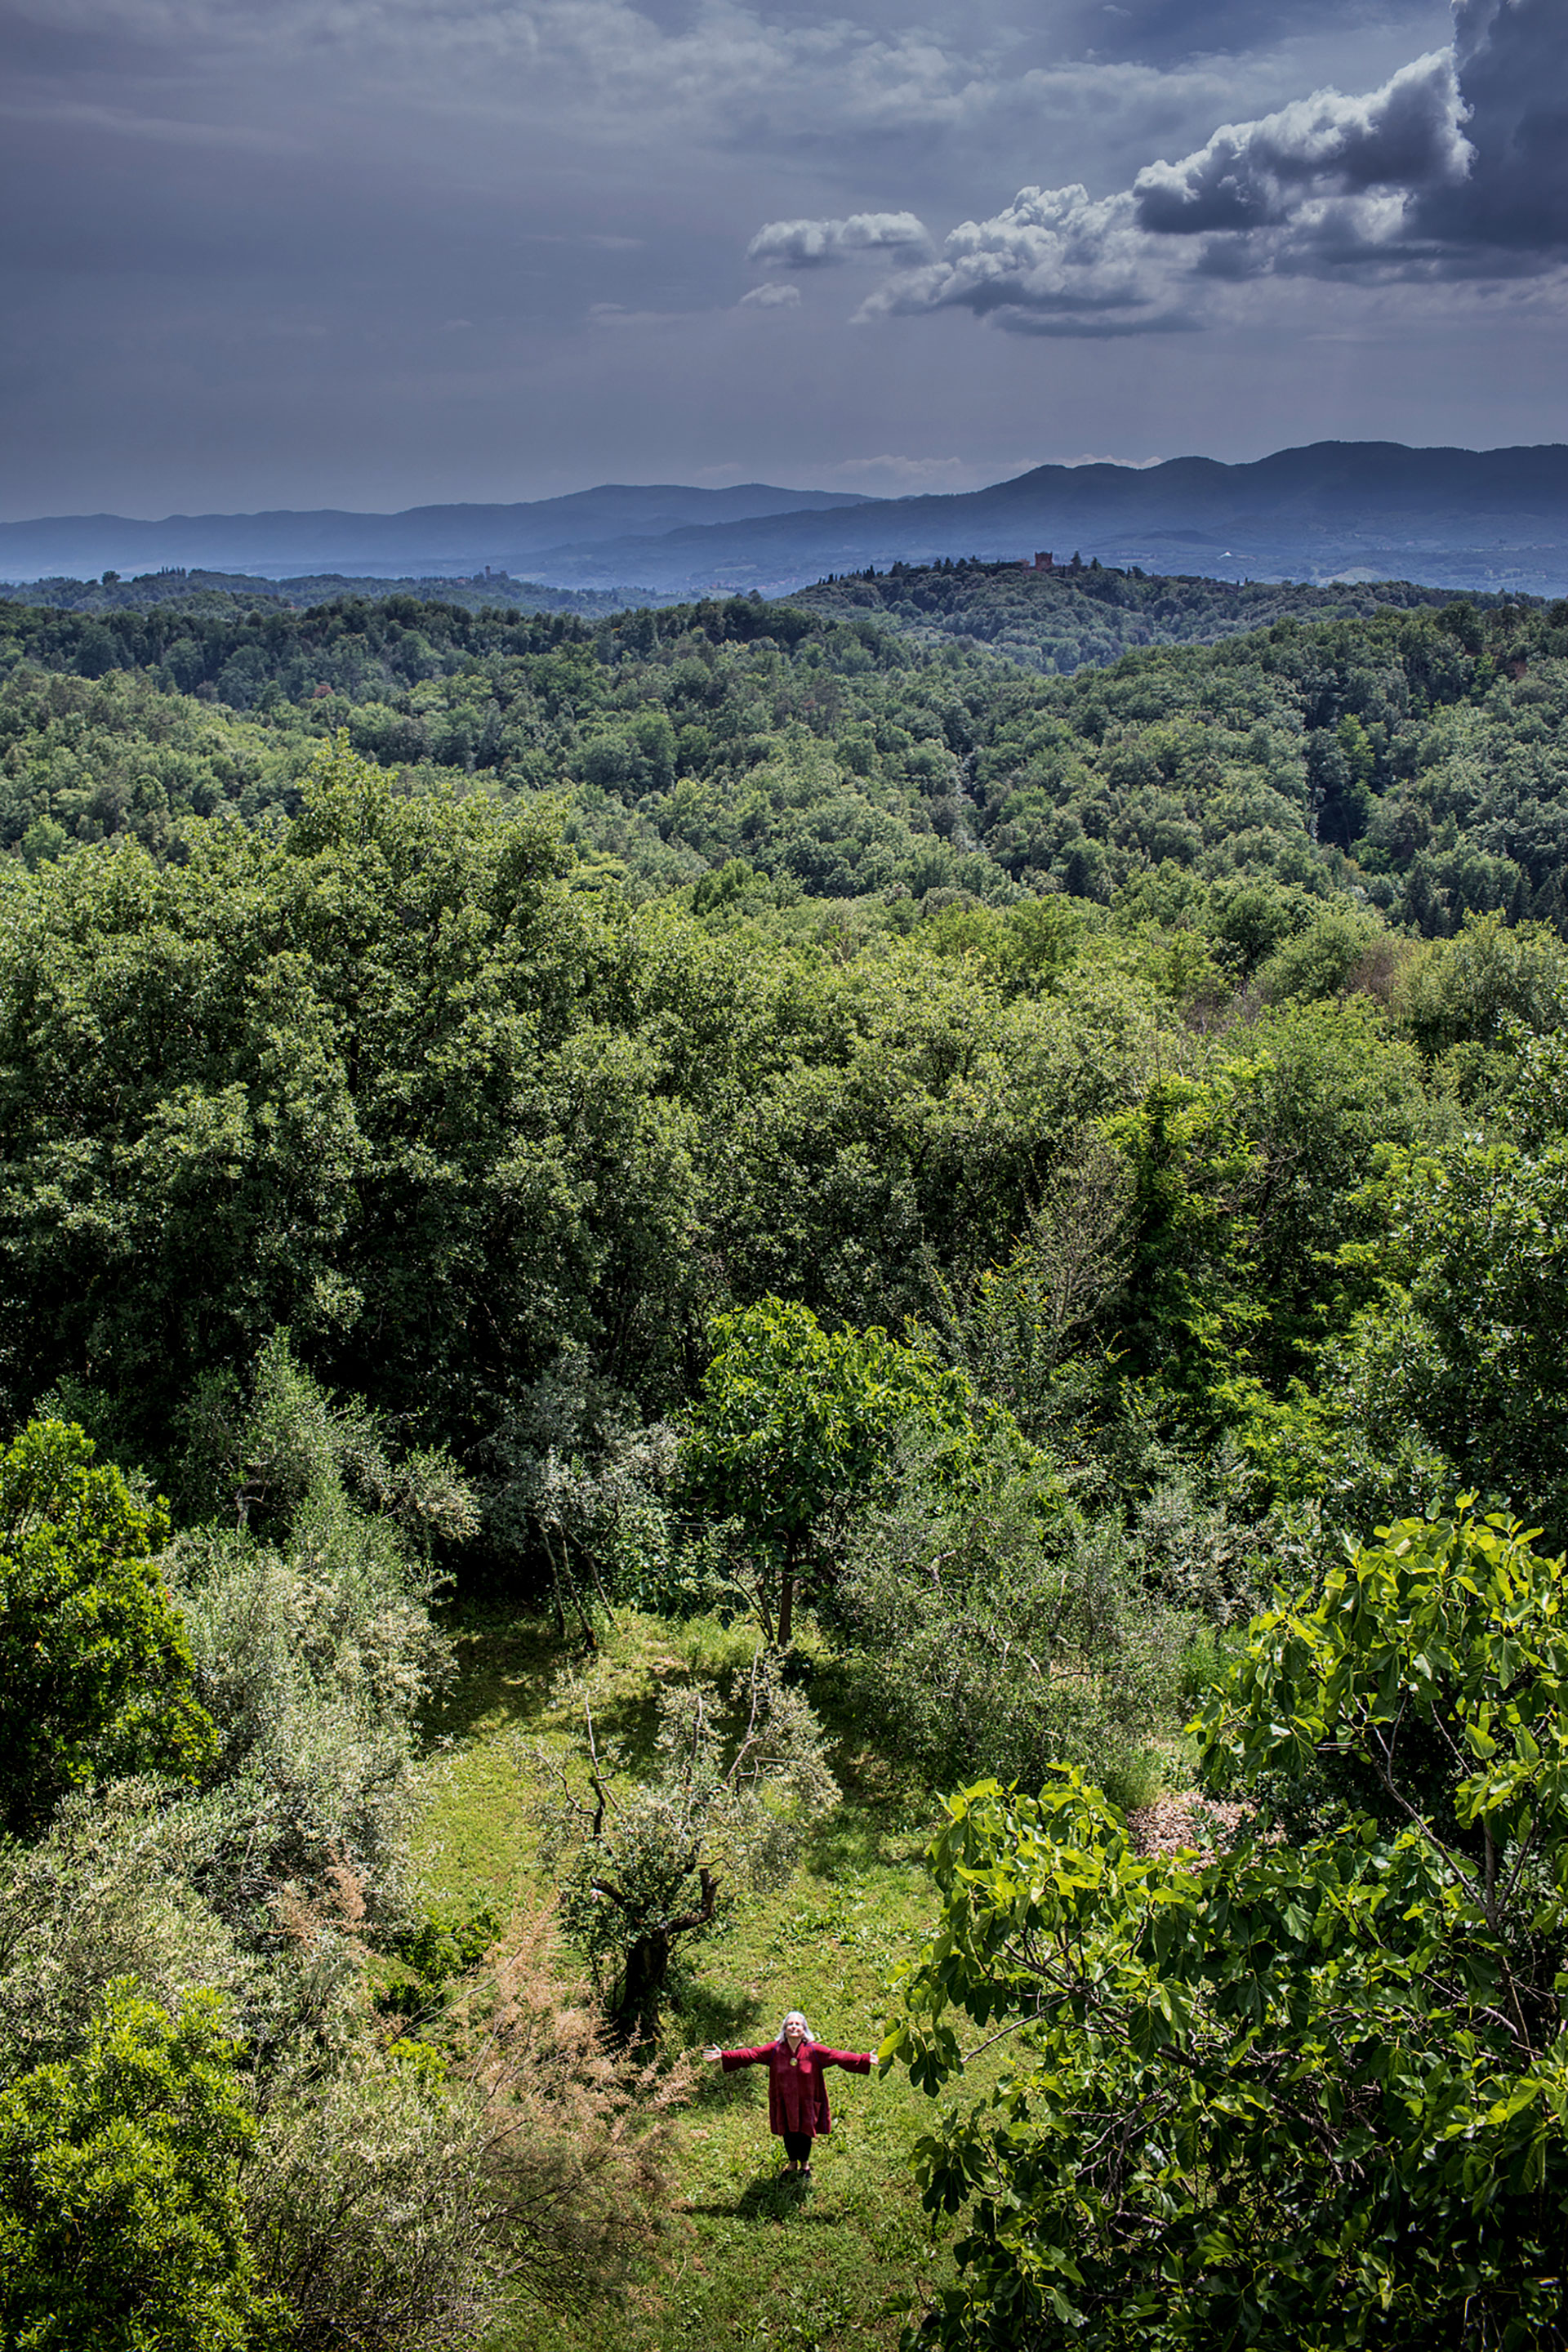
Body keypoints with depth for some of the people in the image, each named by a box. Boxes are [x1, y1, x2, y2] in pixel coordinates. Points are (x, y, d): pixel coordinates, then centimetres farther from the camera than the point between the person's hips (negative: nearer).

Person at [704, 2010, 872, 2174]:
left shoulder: (814, 2050, -14)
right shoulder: (775, 2050, -11)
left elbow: (838, 2056, -16)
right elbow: (750, 2055, -11)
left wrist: (865, 2060, -24)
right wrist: (723, 2056, -18)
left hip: (806, 2103, -1)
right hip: (784, 2103, 1)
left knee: (804, 2134, 12)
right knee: (788, 2133, 14)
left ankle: (805, 2163, 41)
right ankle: (792, 2162, 43)